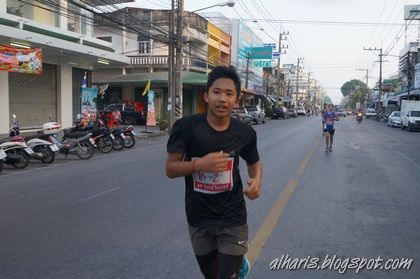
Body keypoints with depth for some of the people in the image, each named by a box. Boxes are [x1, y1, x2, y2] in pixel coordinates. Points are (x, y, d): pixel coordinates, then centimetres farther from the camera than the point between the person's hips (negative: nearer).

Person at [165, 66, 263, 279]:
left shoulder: (245, 133, -8)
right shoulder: (186, 127, -15)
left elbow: (254, 162, 10)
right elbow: (170, 169, -10)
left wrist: (257, 180, -12)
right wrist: (200, 164, -27)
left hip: (233, 219, -1)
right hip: (198, 219, 1)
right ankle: (238, 261, 53)